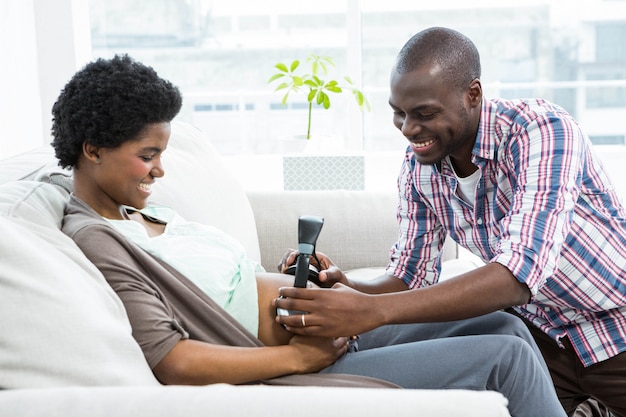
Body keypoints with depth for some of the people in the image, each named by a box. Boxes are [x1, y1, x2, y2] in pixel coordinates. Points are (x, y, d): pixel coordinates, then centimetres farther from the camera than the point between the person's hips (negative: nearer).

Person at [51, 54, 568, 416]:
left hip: (332, 331, 10)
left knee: (505, 325, 6)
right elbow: (170, 360, -24)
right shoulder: (97, 239, -14)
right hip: (292, 373, -10)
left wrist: (287, 280, 0)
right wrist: (297, 356, -18)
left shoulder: (148, 213, 15)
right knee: (508, 357, -11)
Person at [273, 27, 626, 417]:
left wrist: (373, 310, -44)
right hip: (540, 331, 4)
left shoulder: (542, 130, -25)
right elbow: (412, 278, -1)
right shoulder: (418, 169, -6)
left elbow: (521, 273, -37)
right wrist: (344, 286, -23)